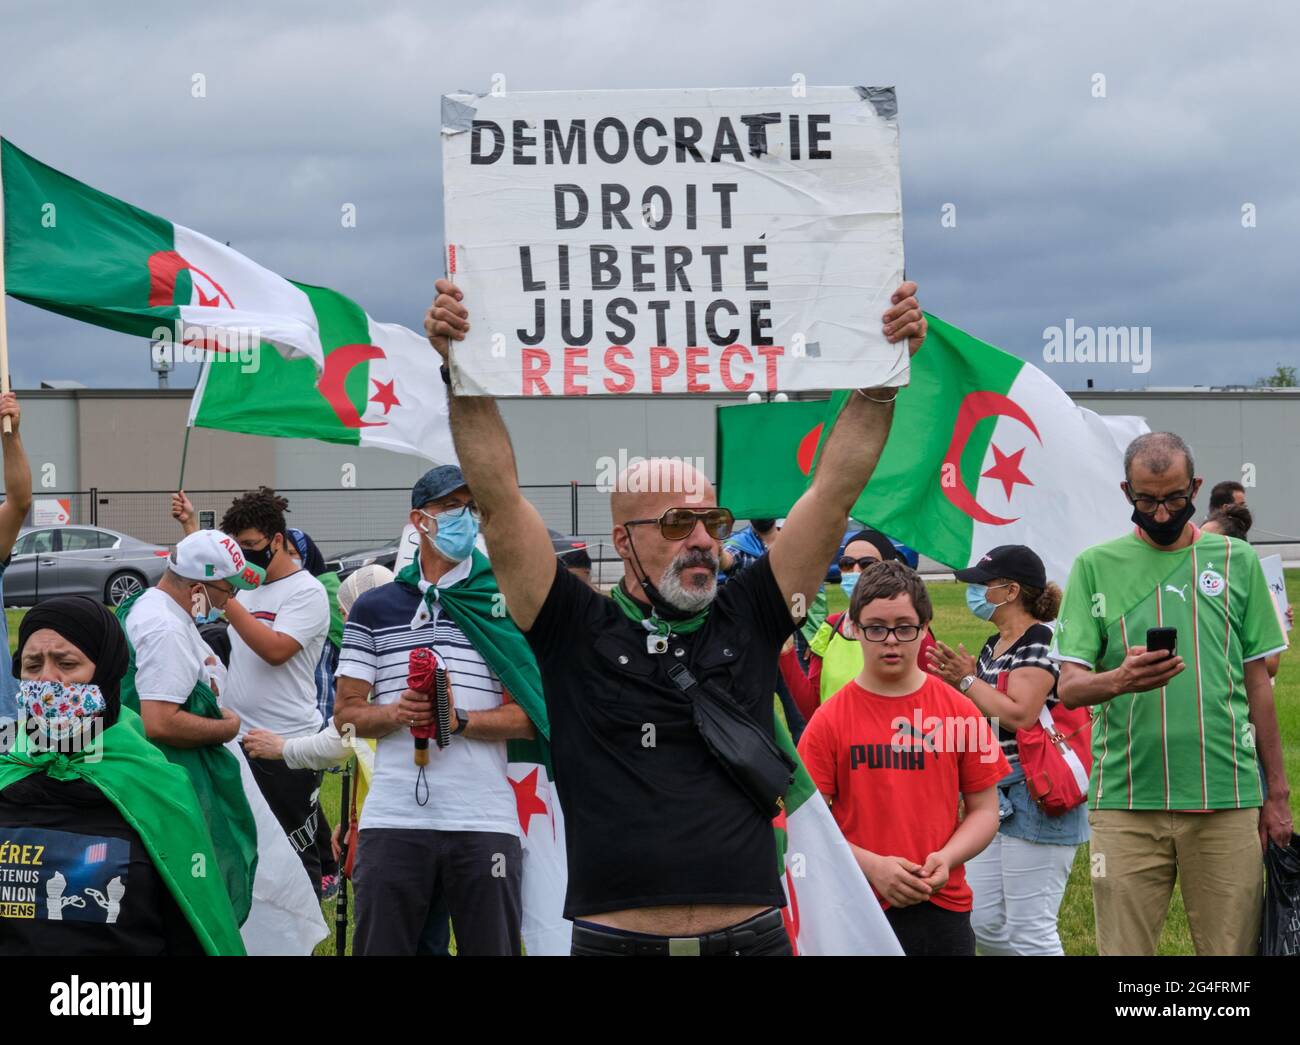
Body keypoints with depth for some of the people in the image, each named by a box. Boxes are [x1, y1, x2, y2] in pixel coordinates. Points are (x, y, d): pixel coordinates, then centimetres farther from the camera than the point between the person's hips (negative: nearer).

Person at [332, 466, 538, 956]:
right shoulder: (374, 607, 12)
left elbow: (529, 715, 1)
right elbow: (346, 712, 10)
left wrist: (460, 720, -14)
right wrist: (396, 713, -10)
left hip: (484, 819, -1)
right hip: (393, 818, 1)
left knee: (492, 945, 1)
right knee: (380, 946, 3)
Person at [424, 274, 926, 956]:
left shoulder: (748, 621, 9)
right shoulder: (578, 632, 3)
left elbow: (836, 489, 7)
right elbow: (498, 496, -2)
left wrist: (882, 374, 1)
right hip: (614, 938, -2)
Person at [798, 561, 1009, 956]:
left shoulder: (959, 711, 4)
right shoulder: (829, 720, 0)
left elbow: (984, 810, 8)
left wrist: (946, 858, -10)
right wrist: (871, 866, -14)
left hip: (944, 907, 1)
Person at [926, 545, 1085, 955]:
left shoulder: (1041, 641, -14)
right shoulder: (993, 647, 16)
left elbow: (1019, 715, -25)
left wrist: (966, 681, -14)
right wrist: (955, 679, 6)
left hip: (1036, 801, -10)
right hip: (996, 799, 10)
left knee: (1028, 930, -7)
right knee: (983, 922, 10)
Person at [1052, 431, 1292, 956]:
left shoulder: (1236, 561, 11)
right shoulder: (1095, 567, 6)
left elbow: (1257, 683, 14)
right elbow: (1068, 689, -1)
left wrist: (1277, 793, 11)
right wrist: (1120, 680, -23)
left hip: (1227, 800, 1)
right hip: (1125, 801, -1)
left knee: (1231, 946, 0)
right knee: (1124, 948, -2)